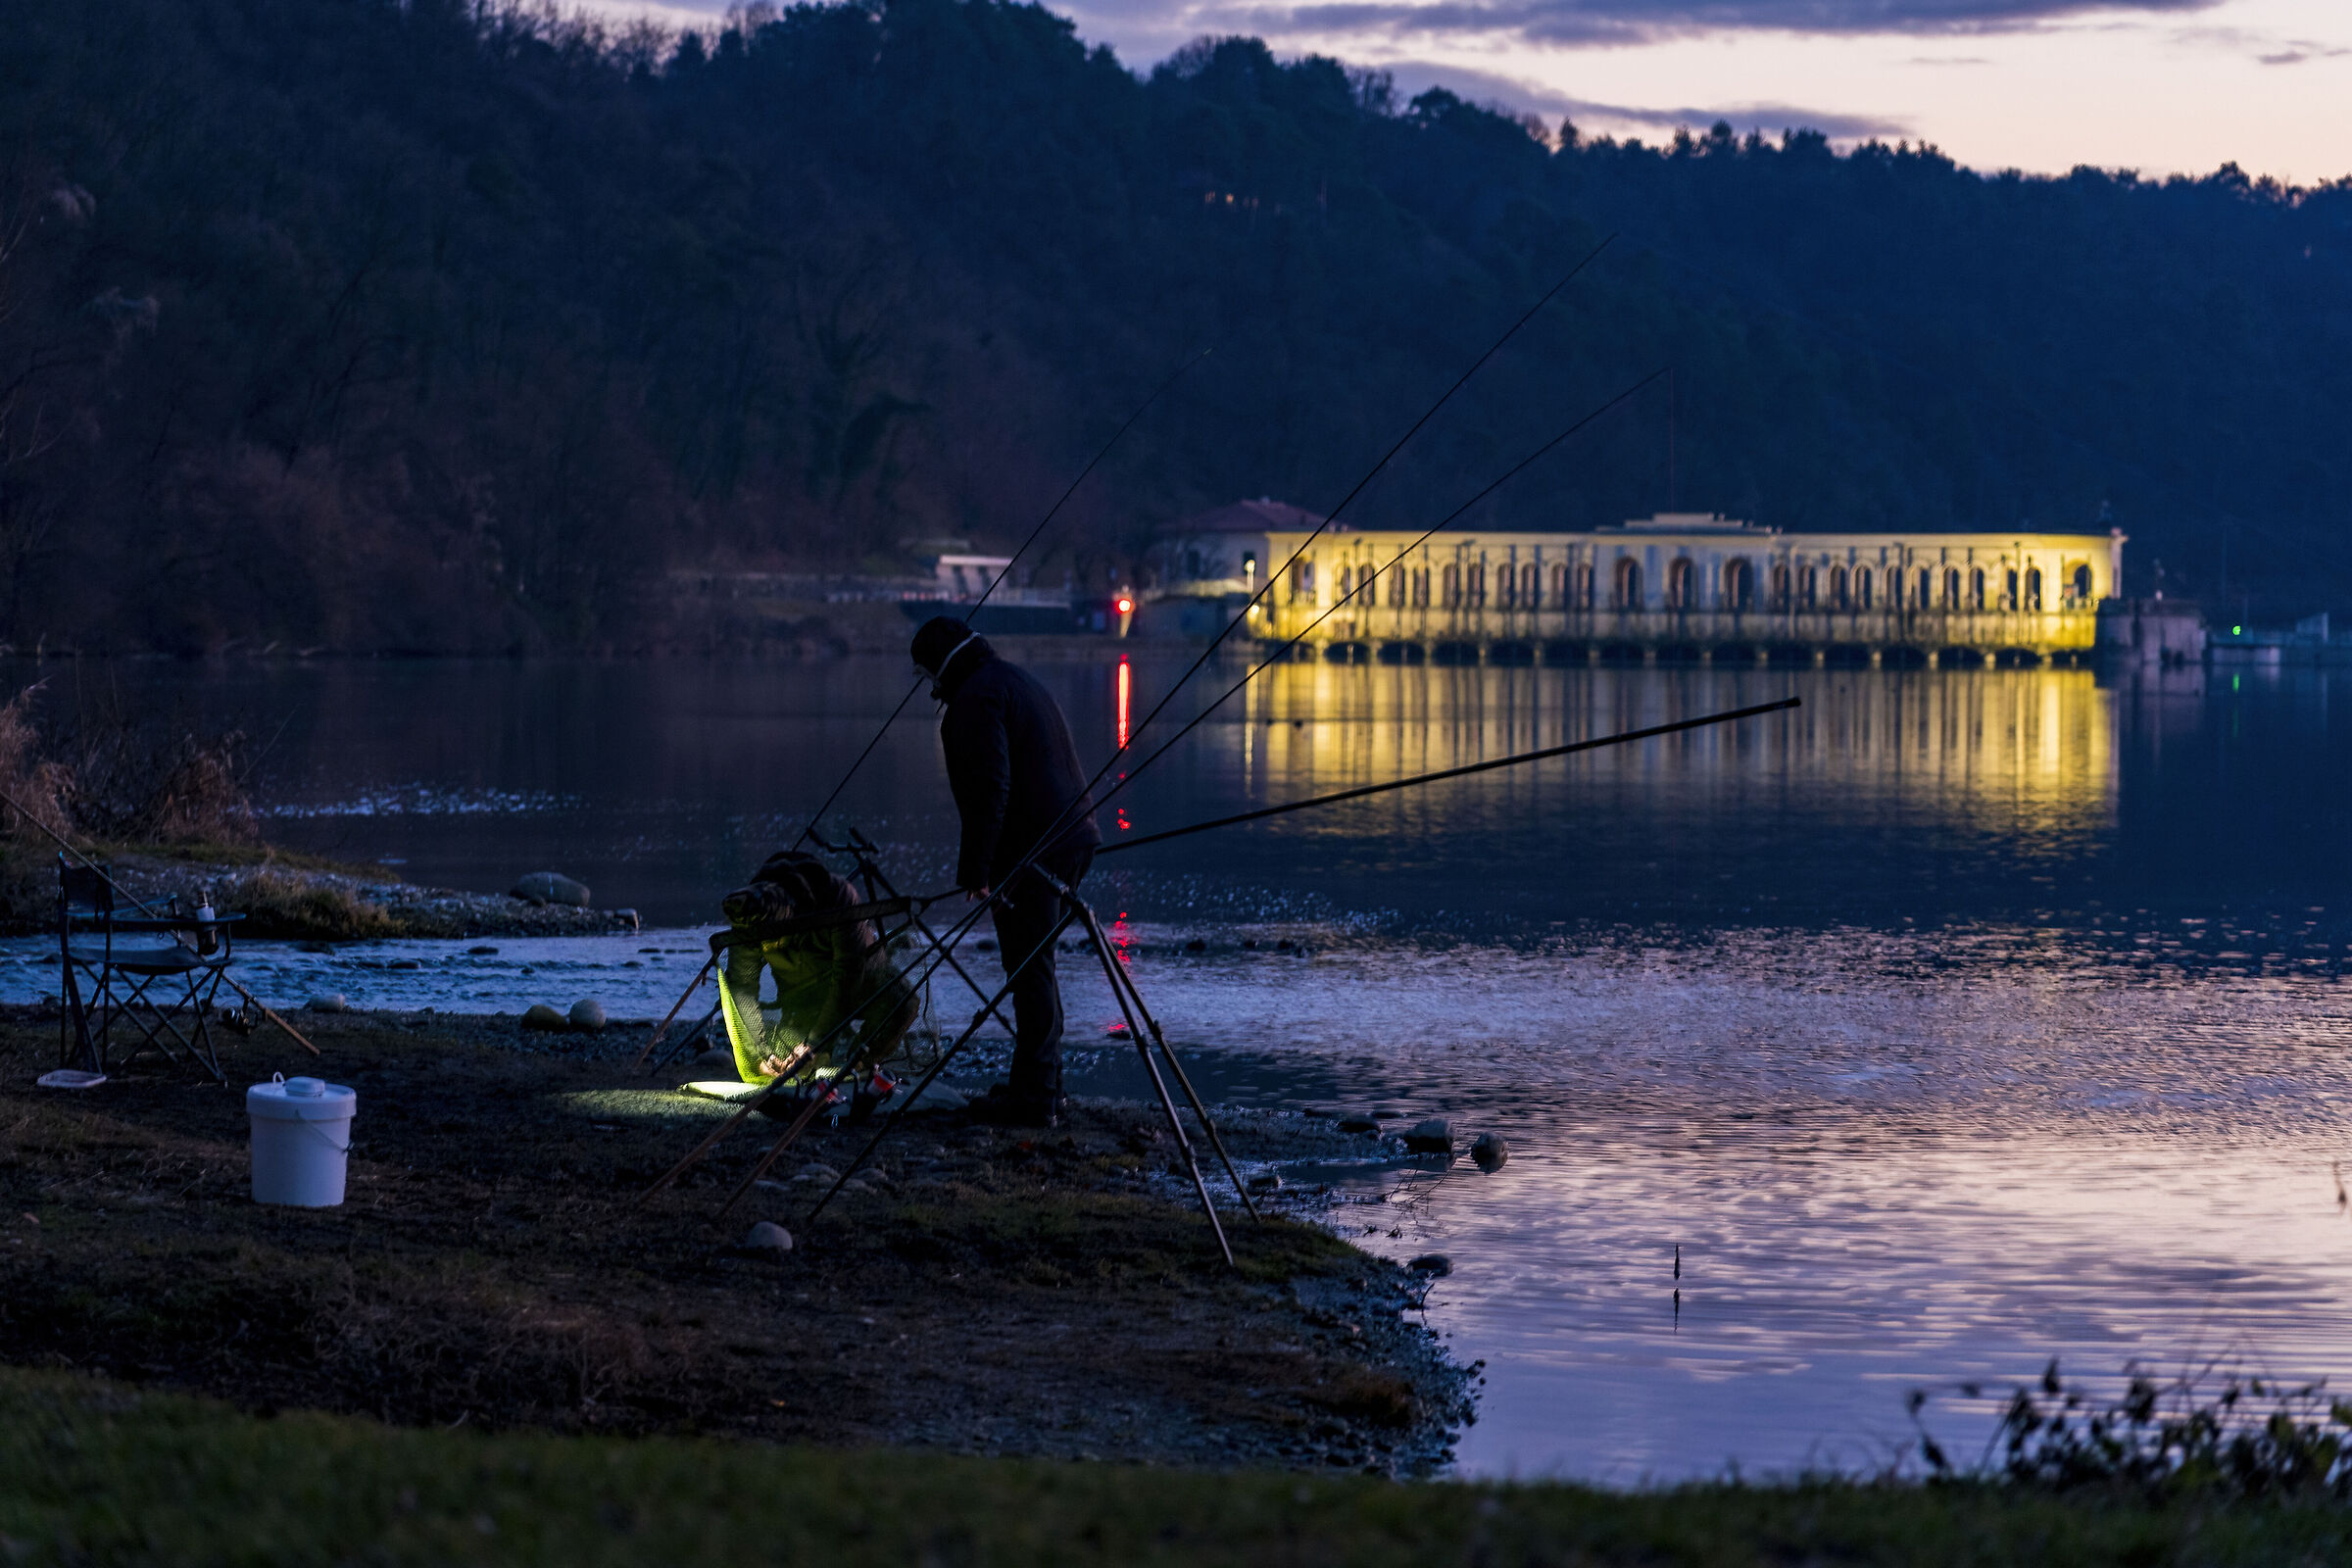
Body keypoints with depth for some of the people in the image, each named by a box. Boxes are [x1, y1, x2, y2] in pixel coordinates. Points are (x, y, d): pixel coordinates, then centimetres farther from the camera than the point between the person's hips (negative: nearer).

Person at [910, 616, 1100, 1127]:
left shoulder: (977, 695, -10)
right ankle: (1044, 1083, 23)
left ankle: (1035, 1097, -7)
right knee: (1036, 966, 18)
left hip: (1030, 850, -10)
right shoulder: (1020, 681, 22)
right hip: (1072, 842, 10)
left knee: (1030, 971, -7)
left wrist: (977, 870, -19)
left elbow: (990, 787, -20)